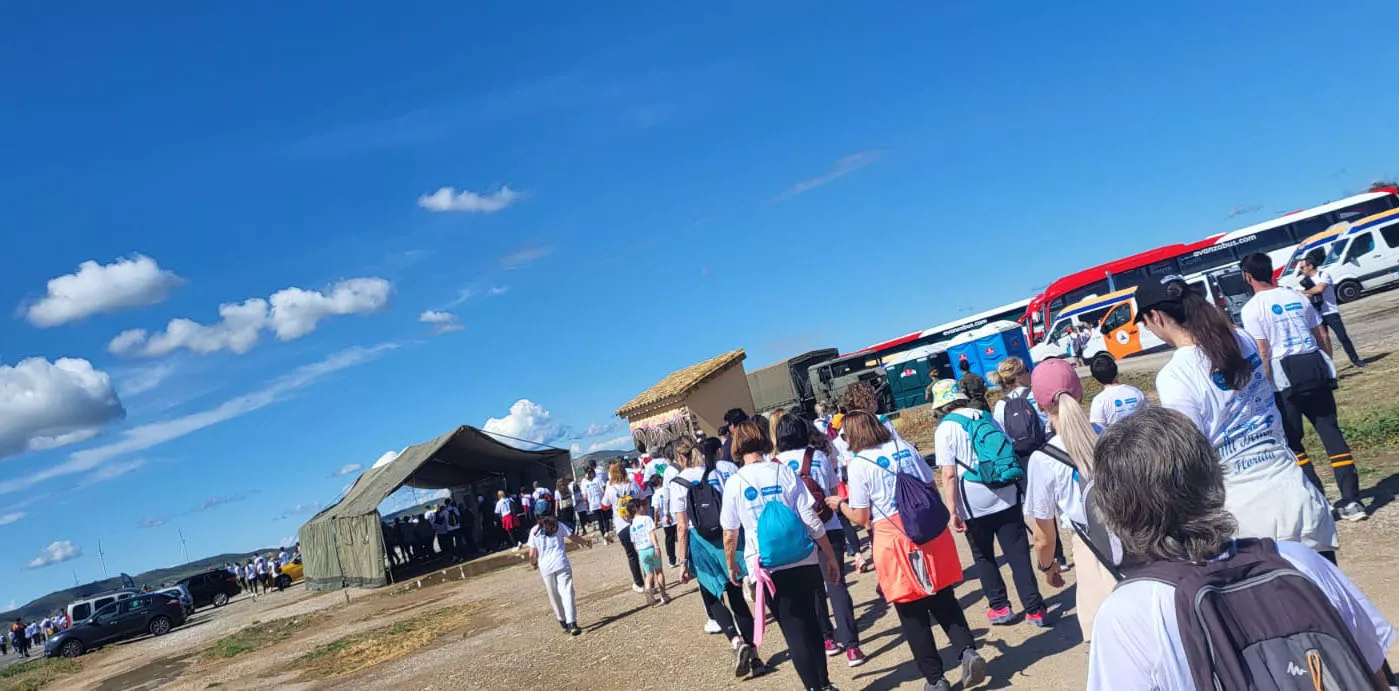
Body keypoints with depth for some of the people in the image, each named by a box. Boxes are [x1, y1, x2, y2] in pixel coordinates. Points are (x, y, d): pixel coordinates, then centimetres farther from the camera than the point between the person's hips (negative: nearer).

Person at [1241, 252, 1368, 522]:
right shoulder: (1297, 297, 13)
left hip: (1285, 375, -5)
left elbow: (1262, 353, -11)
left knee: (1292, 441, 7)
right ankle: (1351, 500, 6)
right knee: (1331, 432, 7)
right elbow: (1323, 338, 15)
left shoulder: (1252, 308, -5)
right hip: (1316, 367, 5)